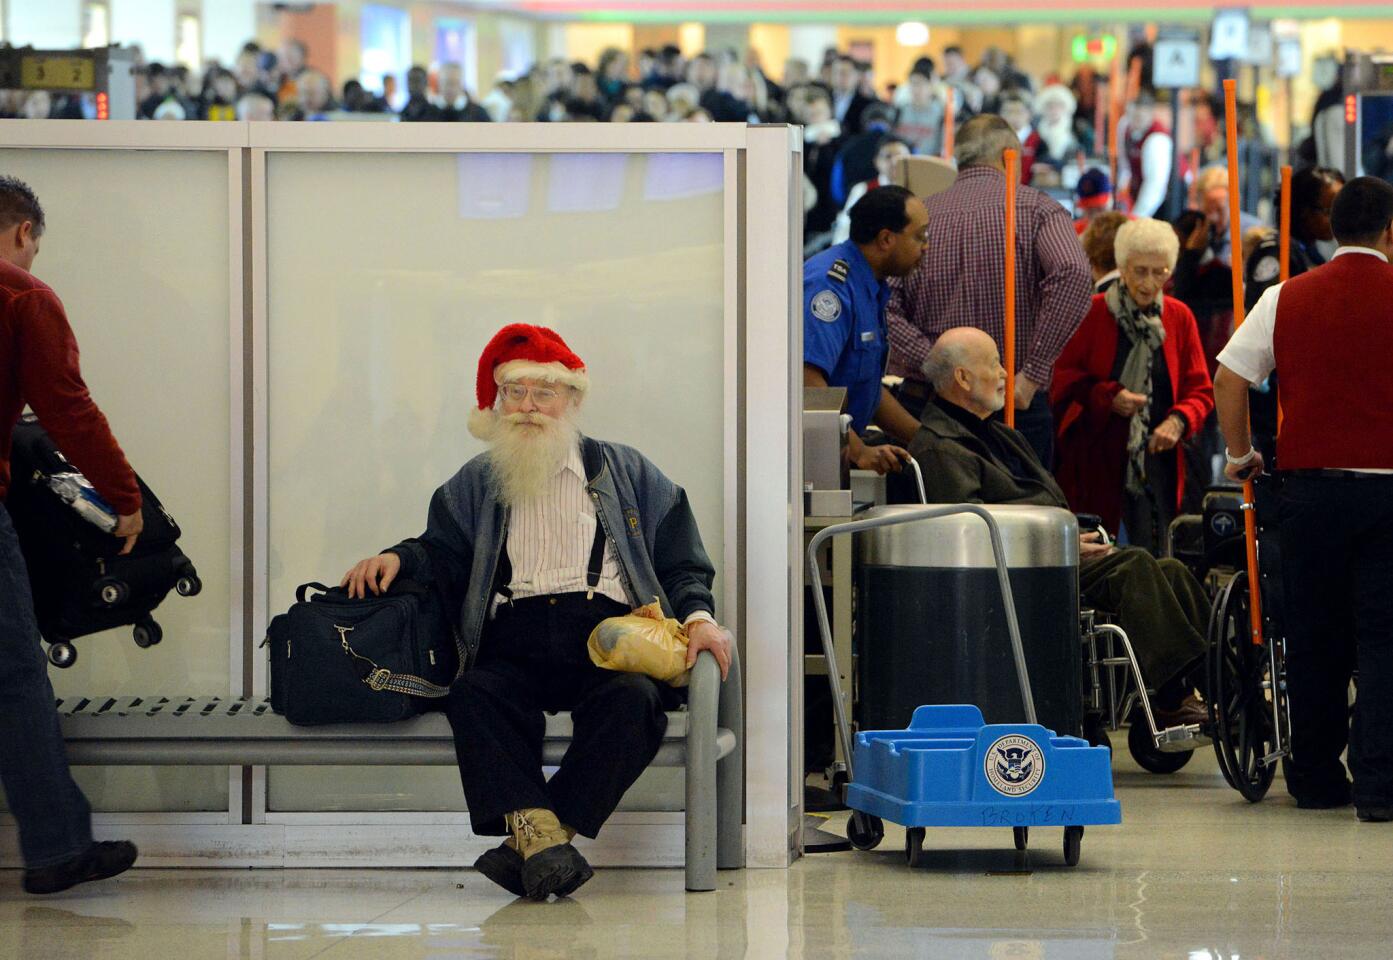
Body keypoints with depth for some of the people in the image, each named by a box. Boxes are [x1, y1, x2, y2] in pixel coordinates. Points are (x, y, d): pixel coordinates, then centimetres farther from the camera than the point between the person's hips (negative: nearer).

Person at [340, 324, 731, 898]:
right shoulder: (474, 485, 27)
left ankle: (531, 841, -35)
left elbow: (680, 564, 17)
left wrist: (697, 616, -2)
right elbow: (442, 553, 16)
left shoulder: (625, 473, 21)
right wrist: (399, 558, -6)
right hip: (513, 644, 1)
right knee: (473, 696, -34)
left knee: (632, 698, -35)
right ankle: (539, 832, -46)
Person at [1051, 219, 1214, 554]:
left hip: (1157, 460, 2)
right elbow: (1063, 381, 0)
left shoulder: (1179, 318, 9)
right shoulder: (1092, 315, 0)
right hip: (1096, 464, -2)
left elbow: (1200, 390, 10)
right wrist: (1109, 398, -15)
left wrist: (1179, 420, -10)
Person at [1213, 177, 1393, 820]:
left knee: (1314, 638, 12)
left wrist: (1240, 454, 16)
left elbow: (1229, 378, 4)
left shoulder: (1287, 299, 5)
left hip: (1307, 483, 3)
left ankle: (1316, 777, 20)